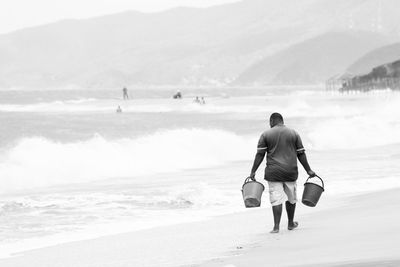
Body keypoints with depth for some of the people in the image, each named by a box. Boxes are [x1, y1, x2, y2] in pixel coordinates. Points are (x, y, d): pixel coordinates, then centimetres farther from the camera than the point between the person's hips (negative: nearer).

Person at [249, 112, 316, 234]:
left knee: (276, 199, -2)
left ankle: (276, 226, -7)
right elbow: (301, 154, 6)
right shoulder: (293, 134, 6)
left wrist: (253, 171, 0)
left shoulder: (266, 135, 1)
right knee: (291, 197, 17)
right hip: (290, 172, 2)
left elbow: (259, 154, -3)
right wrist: (308, 170, 11)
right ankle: (291, 223, 29)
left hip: (274, 173, -2)